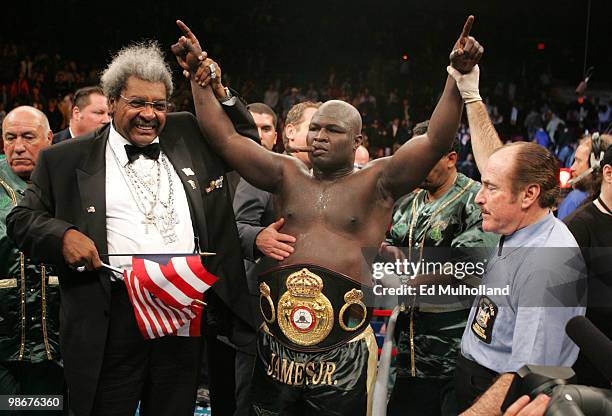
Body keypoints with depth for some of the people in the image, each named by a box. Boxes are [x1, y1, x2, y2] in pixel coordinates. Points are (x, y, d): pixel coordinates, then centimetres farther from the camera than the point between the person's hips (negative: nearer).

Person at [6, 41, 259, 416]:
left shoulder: (188, 136, 11)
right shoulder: (67, 159, 5)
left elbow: (246, 139, 20)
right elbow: (22, 218, 8)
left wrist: (218, 91, 4)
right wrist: (63, 235, -12)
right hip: (112, 318, -2)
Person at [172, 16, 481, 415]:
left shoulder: (377, 182, 0)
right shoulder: (287, 175, 8)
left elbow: (435, 141, -12)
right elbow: (226, 138, 3)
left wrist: (458, 80, -23)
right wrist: (199, 78, -4)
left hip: (344, 353, -3)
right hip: (276, 347, 3)